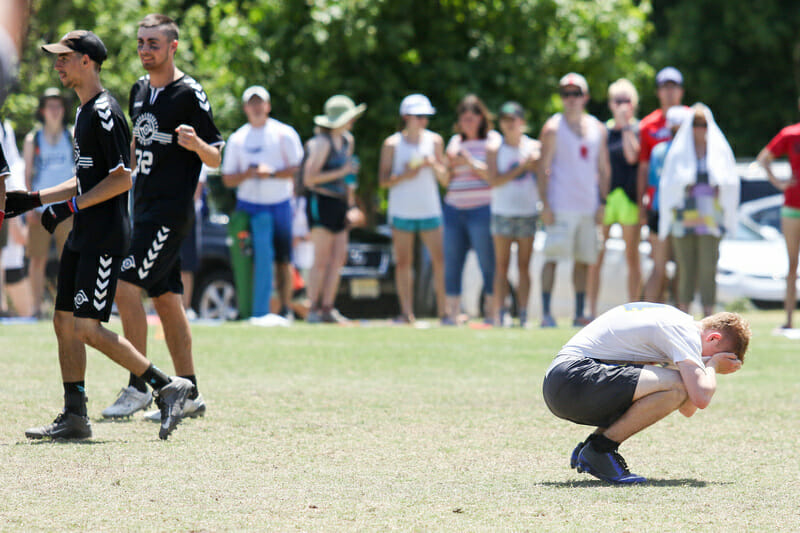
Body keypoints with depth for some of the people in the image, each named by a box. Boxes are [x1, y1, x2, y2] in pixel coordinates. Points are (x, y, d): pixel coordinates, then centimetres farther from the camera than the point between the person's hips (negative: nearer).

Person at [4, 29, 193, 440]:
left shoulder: (104, 111, -14)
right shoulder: (84, 113, 17)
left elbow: (123, 178, -20)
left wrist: (70, 206, -19)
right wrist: (34, 200, 21)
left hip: (106, 236, -10)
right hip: (82, 237, 10)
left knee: (88, 329, -14)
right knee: (64, 322, 9)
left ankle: (167, 387, -8)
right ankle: (74, 417, 13)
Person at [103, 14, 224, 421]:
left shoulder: (189, 94, -11)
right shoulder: (140, 91, 12)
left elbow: (217, 158, -11)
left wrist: (196, 144, -30)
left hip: (171, 211, -8)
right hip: (143, 207, 8)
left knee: (127, 285, -16)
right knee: (165, 298, 9)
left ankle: (138, 387, -12)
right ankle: (188, 394, 14)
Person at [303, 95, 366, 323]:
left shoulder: (348, 141, 15)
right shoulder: (322, 143, -12)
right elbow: (309, 178, -16)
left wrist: (351, 205, 21)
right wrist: (341, 172, -17)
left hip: (339, 203, 8)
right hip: (321, 201, -8)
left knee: (338, 258, 5)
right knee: (322, 259, -9)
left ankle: (327, 309, 8)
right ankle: (313, 309, -6)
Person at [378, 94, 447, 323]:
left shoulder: (435, 141, 8)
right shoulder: (392, 144, 0)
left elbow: (444, 178, 9)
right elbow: (383, 180, -1)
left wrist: (433, 165, -10)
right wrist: (404, 175, -17)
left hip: (430, 209, 2)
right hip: (401, 211, -2)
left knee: (440, 260, -5)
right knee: (403, 262, -1)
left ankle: (444, 311, 1)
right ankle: (406, 312, 3)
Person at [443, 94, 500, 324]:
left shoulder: (492, 140, 3)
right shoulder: (455, 141, 18)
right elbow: (446, 180, 19)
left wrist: (470, 162, -14)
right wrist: (450, 164, 0)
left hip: (482, 209, -5)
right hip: (454, 209, 5)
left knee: (488, 263, -7)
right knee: (451, 264, 1)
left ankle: (491, 312, -5)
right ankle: (452, 312, 5)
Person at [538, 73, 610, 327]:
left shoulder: (598, 129, 14)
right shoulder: (553, 127, 0)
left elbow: (603, 169, 17)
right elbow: (544, 168, -3)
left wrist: (602, 202, 8)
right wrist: (545, 204, -11)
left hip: (589, 206, 5)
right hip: (561, 206, -5)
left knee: (584, 260, 6)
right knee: (553, 256, -9)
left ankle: (579, 314, 11)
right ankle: (546, 313, -9)